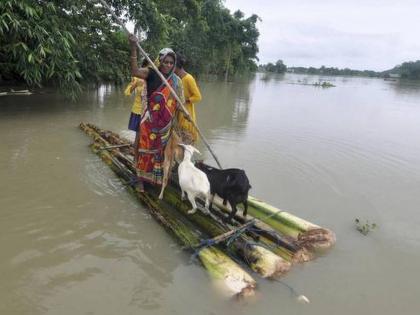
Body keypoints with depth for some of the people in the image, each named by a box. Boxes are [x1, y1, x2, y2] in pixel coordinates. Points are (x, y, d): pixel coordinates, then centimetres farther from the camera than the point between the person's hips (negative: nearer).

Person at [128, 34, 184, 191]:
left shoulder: (175, 80, 1)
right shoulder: (151, 73, -8)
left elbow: (179, 100, 3)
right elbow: (135, 72, -27)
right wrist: (134, 48, -36)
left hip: (166, 122, 3)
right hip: (150, 120, -3)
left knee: (161, 148, 15)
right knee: (147, 148, 4)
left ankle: (159, 176, 33)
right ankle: (141, 178, 18)